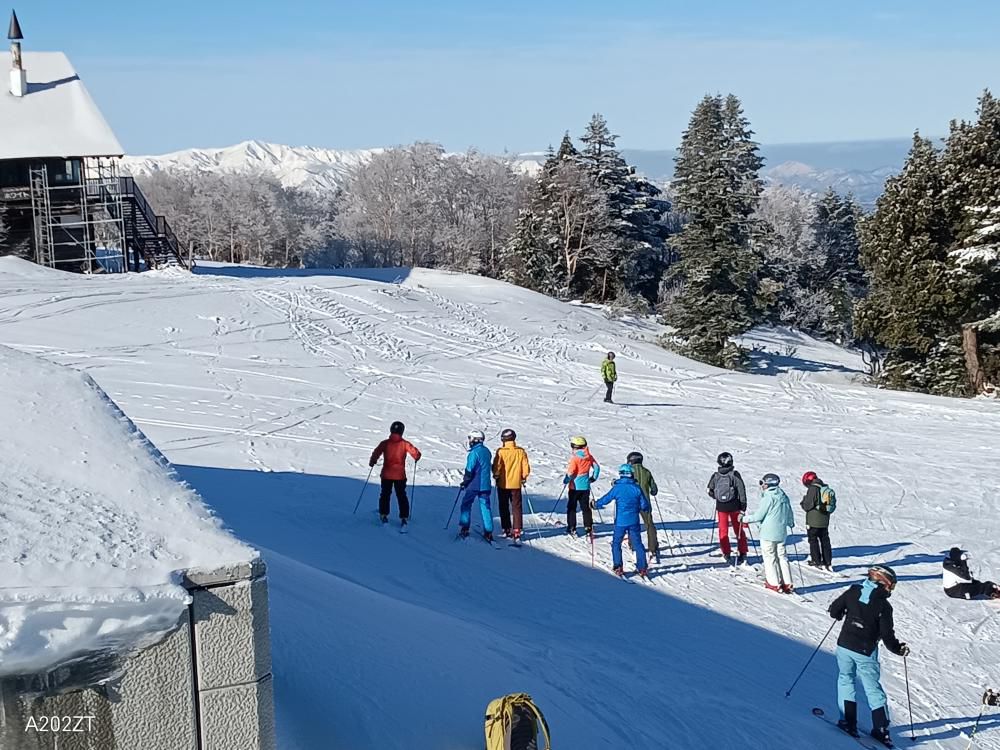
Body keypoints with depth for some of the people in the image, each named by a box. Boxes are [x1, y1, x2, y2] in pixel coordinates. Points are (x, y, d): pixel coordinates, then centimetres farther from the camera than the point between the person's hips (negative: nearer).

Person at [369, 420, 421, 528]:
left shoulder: (385, 443, -7)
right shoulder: (405, 444, -9)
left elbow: (376, 453, -6)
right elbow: (416, 454, -10)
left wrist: (372, 462, 13)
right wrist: (416, 458, 13)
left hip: (386, 475, 0)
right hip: (400, 475, 0)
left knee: (385, 495, 18)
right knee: (401, 496, 10)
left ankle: (384, 515, 18)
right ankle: (404, 517, 4)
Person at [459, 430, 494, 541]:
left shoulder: (474, 452, -14)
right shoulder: (486, 451, 10)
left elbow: (470, 470, -13)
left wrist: (465, 481, -1)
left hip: (474, 485, -6)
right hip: (485, 485, 6)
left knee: (466, 505, 8)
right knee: (485, 507, 6)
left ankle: (464, 529, 7)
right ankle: (488, 532, 1)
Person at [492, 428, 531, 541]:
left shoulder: (501, 451, -12)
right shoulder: (521, 451, -3)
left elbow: (496, 467, -12)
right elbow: (526, 468, -1)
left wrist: (496, 477, 6)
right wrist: (523, 478, 14)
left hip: (503, 484, -2)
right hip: (516, 484, 2)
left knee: (504, 508, 12)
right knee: (517, 508, 6)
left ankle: (507, 529, 15)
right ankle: (516, 532, -2)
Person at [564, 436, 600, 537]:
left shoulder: (574, 458, -16)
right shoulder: (589, 457, 2)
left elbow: (570, 472, -19)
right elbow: (597, 467, 8)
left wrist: (566, 480, -3)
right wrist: (593, 477, 21)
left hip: (575, 486, -5)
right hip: (585, 486, 5)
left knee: (571, 507, 7)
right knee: (585, 507, 11)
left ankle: (571, 528, 5)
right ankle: (588, 527, 7)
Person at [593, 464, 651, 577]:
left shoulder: (617, 488, -8)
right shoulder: (637, 488, -3)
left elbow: (605, 499, -3)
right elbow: (644, 505, 1)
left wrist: (595, 504, 15)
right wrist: (647, 509, 25)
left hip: (620, 522, -2)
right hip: (634, 522, 2)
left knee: (616, 544, 12)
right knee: (638, 544, 11)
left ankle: (618, 568, 7)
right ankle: (642, 568, 11)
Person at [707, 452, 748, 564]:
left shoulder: (715, 476, -2)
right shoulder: (734, 474, -9)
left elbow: (710, 491, 3)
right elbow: (741, 490, -9)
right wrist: (743, 505, -2)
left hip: (721, 507, 1)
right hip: (734, 506, -1)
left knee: (723, 530, 9)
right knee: (738, 529, 11)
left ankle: (727, 554, 7)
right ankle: (742, 553, 15)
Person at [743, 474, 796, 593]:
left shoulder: (768, 498, -16)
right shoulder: (784, 497, 7)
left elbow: (759, 516, -14)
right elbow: (789, 513, 18)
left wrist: (744, 519, -1)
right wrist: (791, 523, 39)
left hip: (768, 533, -7)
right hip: (782, 533, 7)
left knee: (769, 557, 3)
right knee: (782, 557, 13)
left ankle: (774, 584, 5)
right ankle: (787, 584, 13)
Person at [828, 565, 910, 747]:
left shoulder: (853, 592, -3)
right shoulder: (883, 606, -11)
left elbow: (834, 611, 3)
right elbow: (887, 636, -11)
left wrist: (841, 614, 25)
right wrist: (899, 649, 6)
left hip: (844, 646, 2)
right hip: (866, 652, -2)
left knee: (846, 680, 17)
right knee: (873, 688, 10)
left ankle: (848, 723, 11)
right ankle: (881, 729, 12)